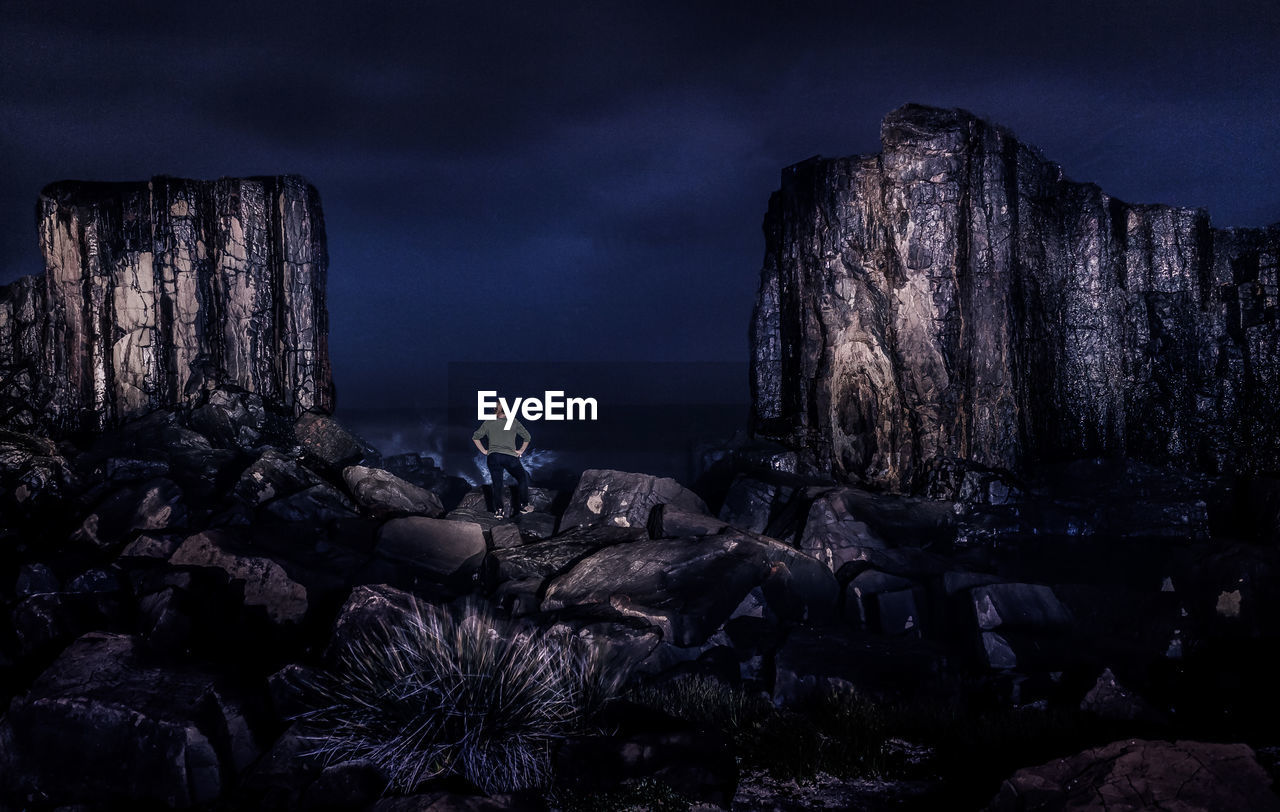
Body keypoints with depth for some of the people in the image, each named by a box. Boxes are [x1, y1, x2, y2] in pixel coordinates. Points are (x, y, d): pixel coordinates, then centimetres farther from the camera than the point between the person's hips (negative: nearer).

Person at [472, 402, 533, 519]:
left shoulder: (488, 423, 10)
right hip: (510, 456, -1)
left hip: (493, 457, 1)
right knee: (523, 478, 16)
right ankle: (523, 505, 10)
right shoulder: (514, 422, 10)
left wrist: (484, 451, 13)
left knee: (497, 484, 5)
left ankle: (499, 510, -4)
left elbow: (475, 437, 9)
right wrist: (521, 451, 18)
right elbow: (526, 436, 12)